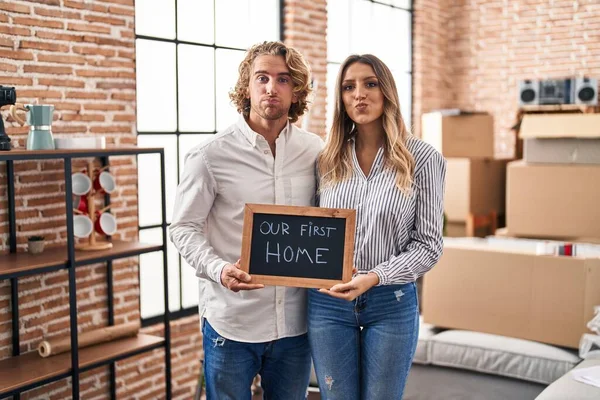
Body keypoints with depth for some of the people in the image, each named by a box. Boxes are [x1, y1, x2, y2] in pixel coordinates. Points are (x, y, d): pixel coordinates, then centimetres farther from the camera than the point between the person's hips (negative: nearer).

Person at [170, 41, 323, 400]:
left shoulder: (315, 151, 2)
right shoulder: (211, 155, -8)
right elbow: (185, 228, -5)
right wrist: (219, 269, -22)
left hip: (295, 321, 3)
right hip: (231, 320, -3)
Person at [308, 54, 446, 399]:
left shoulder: (422, 158, -7)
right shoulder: (328, 159, 4)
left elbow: (428, 244, -7)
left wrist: (375, 277, -19)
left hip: (392, 303, -2)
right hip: (328, 302, 3)